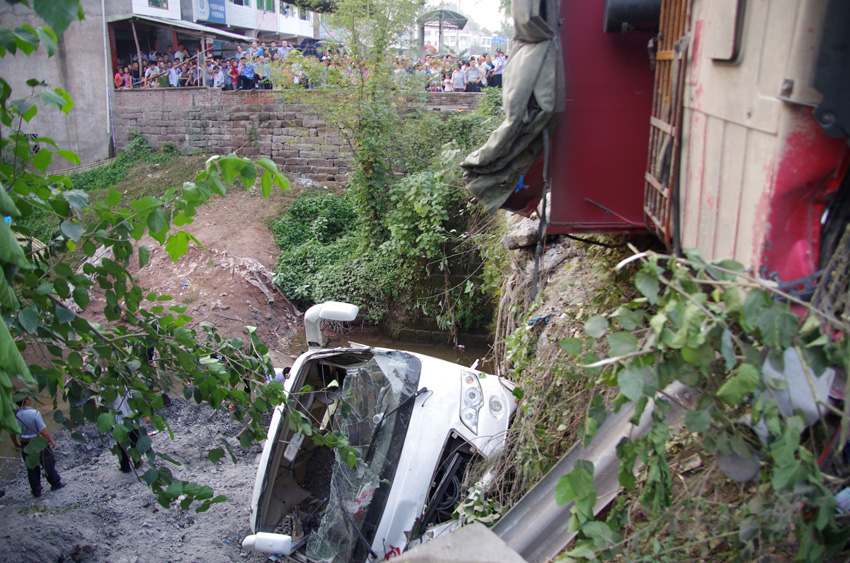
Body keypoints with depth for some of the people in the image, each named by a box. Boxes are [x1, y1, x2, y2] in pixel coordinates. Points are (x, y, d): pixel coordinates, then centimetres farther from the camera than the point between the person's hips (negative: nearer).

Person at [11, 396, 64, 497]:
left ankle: (36, 491, 25)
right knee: (48, 464, 15)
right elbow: (43, 431, -23)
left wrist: (16, 442, 25)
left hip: (25, 446, 5)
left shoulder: (15, 414, -7)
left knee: (32, 469, 17)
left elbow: (12, 431, 7)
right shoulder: (34, 413, -24)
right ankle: (55, 483, 31)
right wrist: (51, 441, -8)